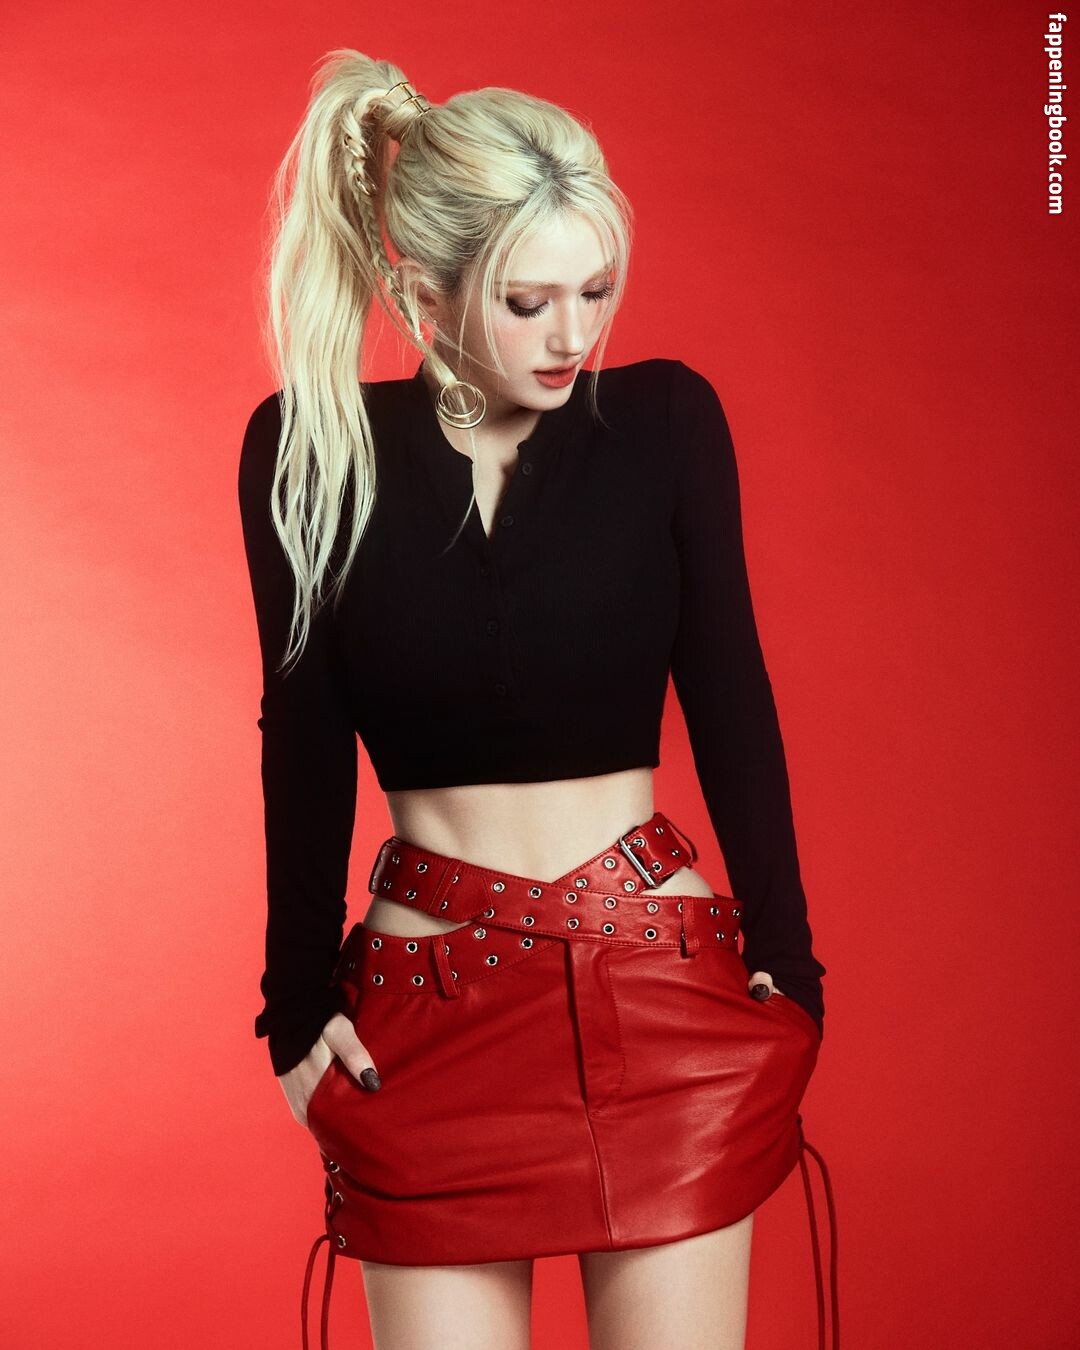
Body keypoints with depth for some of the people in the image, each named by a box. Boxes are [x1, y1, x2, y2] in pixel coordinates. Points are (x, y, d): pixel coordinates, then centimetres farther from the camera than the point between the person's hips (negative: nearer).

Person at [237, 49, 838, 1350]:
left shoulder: (666, 418, -4)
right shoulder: (310, 447, -4)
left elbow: (729, 700, 1)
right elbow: (304, 741, 1)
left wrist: (785, 956, 3)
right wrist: (298, 1002, 3)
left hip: (664, 975, 1)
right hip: (429, 999, 0)